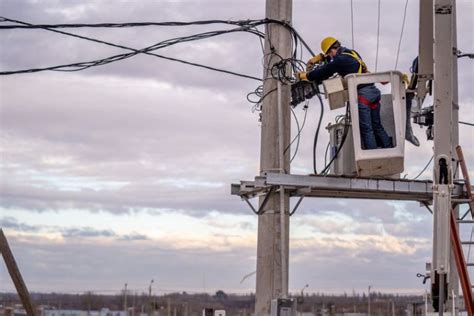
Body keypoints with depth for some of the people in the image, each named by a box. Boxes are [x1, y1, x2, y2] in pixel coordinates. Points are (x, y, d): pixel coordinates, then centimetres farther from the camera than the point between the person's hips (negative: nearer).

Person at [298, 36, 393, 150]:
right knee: (377, 126, 14)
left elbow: (323, 73, -2)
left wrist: (304, 75, 12)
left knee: (366, 129, -6)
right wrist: (318, 58, 37)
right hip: (373, 90, 9)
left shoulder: (339, 60, -9)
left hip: (362, 94, -9)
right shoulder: (352, 53, 17)